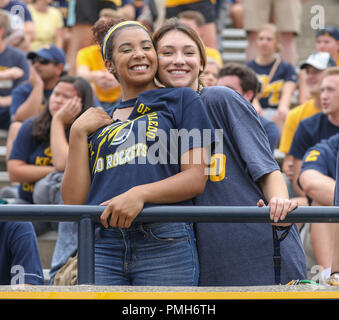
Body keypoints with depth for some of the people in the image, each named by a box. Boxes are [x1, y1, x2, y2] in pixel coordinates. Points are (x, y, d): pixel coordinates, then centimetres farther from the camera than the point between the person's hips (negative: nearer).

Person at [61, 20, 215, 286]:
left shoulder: (182, 100, 12)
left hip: (165, 242, -3)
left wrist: (140, 193, -15)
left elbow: (196, 178, 1)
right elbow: (74, 200, 13)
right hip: (103, 246, 3)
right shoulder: (99, 121, 22)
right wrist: (78, 133, 7)